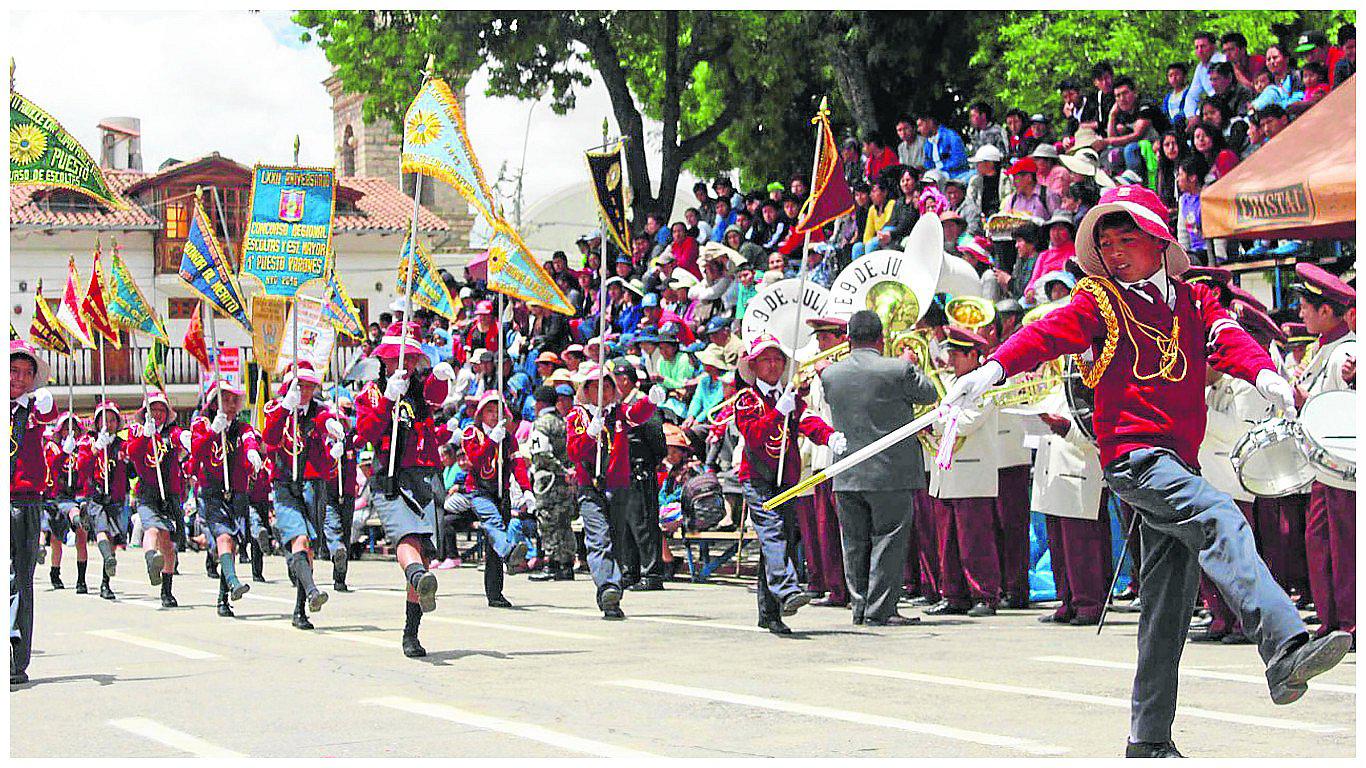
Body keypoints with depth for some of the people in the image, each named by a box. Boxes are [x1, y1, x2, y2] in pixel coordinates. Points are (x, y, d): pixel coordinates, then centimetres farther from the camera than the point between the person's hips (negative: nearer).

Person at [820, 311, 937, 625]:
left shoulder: (830, 374, 0)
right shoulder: (898, 370, -12)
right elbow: (930, 394, 2)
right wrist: (911, 366, 18)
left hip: (846, 476, 4)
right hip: (890, 473, -4)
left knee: (854, 543, 13)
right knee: (887, 541, 2)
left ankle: (860, 606, 17)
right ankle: (880, 609, 1)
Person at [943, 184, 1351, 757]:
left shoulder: (1193, 300, 15)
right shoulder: (1100, 301, 5)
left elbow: (1227, 338, -2)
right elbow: (1049, 332, -10)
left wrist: (1262, 372, -24)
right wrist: (995, 367, -27)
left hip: (1179, 462, 6)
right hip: (1132, 453, -6)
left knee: (1169, 601, 8)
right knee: (1220, 520, -30)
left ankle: (1149, 739, 15)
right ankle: (1285, 650, -45)